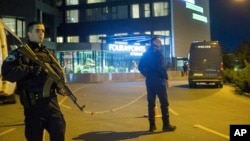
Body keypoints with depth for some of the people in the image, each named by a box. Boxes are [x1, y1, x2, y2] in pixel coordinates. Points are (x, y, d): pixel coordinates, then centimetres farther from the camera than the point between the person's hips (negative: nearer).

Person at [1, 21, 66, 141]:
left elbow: (58, 72, 17)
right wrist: (31, 69, -22)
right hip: (33, 104, -5)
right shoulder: (20, 53, -2)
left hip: (51, 101, 5)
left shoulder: (47, 53, 15)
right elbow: (7, 73, -17)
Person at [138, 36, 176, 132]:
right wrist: (165, 78, -10)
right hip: (158, 79, -7)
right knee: (164, 102, 0)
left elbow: (140, 67, 15)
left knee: (151, 102, 9)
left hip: (149, 80, 7)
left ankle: (152, 125, 12)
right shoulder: (157, 52, -9)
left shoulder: (146, 53, 14)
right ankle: (166, 125, 2)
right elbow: (161, 66, -18)